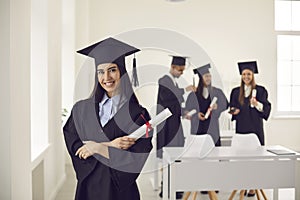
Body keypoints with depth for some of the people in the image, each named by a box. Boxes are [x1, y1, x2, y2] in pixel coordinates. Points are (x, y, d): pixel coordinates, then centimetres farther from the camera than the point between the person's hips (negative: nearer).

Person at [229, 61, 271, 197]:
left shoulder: (260, 90, 2)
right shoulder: (236, 92, 11)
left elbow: (266, 108, -4)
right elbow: (232, 108, 16)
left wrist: (257, 104, -22)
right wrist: (234, 111, -6)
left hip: (255, 128, -3)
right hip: (241, 128, 3)